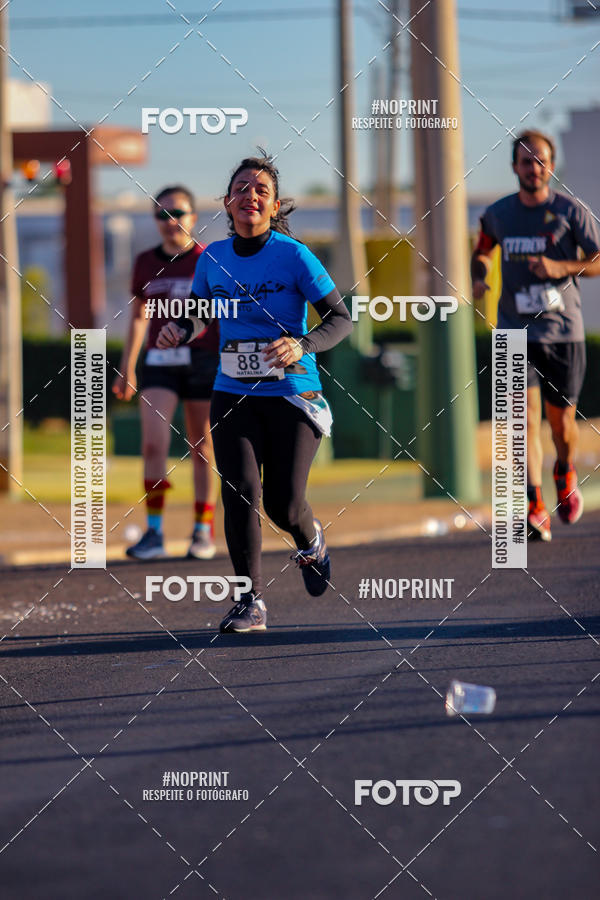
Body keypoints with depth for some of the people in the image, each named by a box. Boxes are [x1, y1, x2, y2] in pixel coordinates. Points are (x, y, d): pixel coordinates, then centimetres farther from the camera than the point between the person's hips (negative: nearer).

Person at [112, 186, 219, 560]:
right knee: (154, 444, -13)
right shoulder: (146, 263, 9)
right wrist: (127, 370, 18)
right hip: (160, 363, 2)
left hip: (203, 360, -2)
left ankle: (204, 530, 16)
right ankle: (154, 532, -9)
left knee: (202, 449, 5)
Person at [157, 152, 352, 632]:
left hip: (291, 393, -3)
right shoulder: (213, 258, 3)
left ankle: (311, 542, 31)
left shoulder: (294, 256, -9)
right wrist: (180, 330, -3)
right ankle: (252, 602, -5)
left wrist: (301, 346, -26)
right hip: (233, 394, 3)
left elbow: (341, 318, -8)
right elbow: (200, 313, 20)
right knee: (240, 492, -12)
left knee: (284, 504, -6)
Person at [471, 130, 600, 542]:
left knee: (562, 421, 7)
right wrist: (478, 277, 4)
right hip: (515, 333, 1)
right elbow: (482, 251, 25)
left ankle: (566, 473, 42)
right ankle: (535, 511, -18)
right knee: (526, 418, -15)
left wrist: (560, 267, -21)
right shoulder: (498, 214, 6)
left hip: (564, 331, -1)